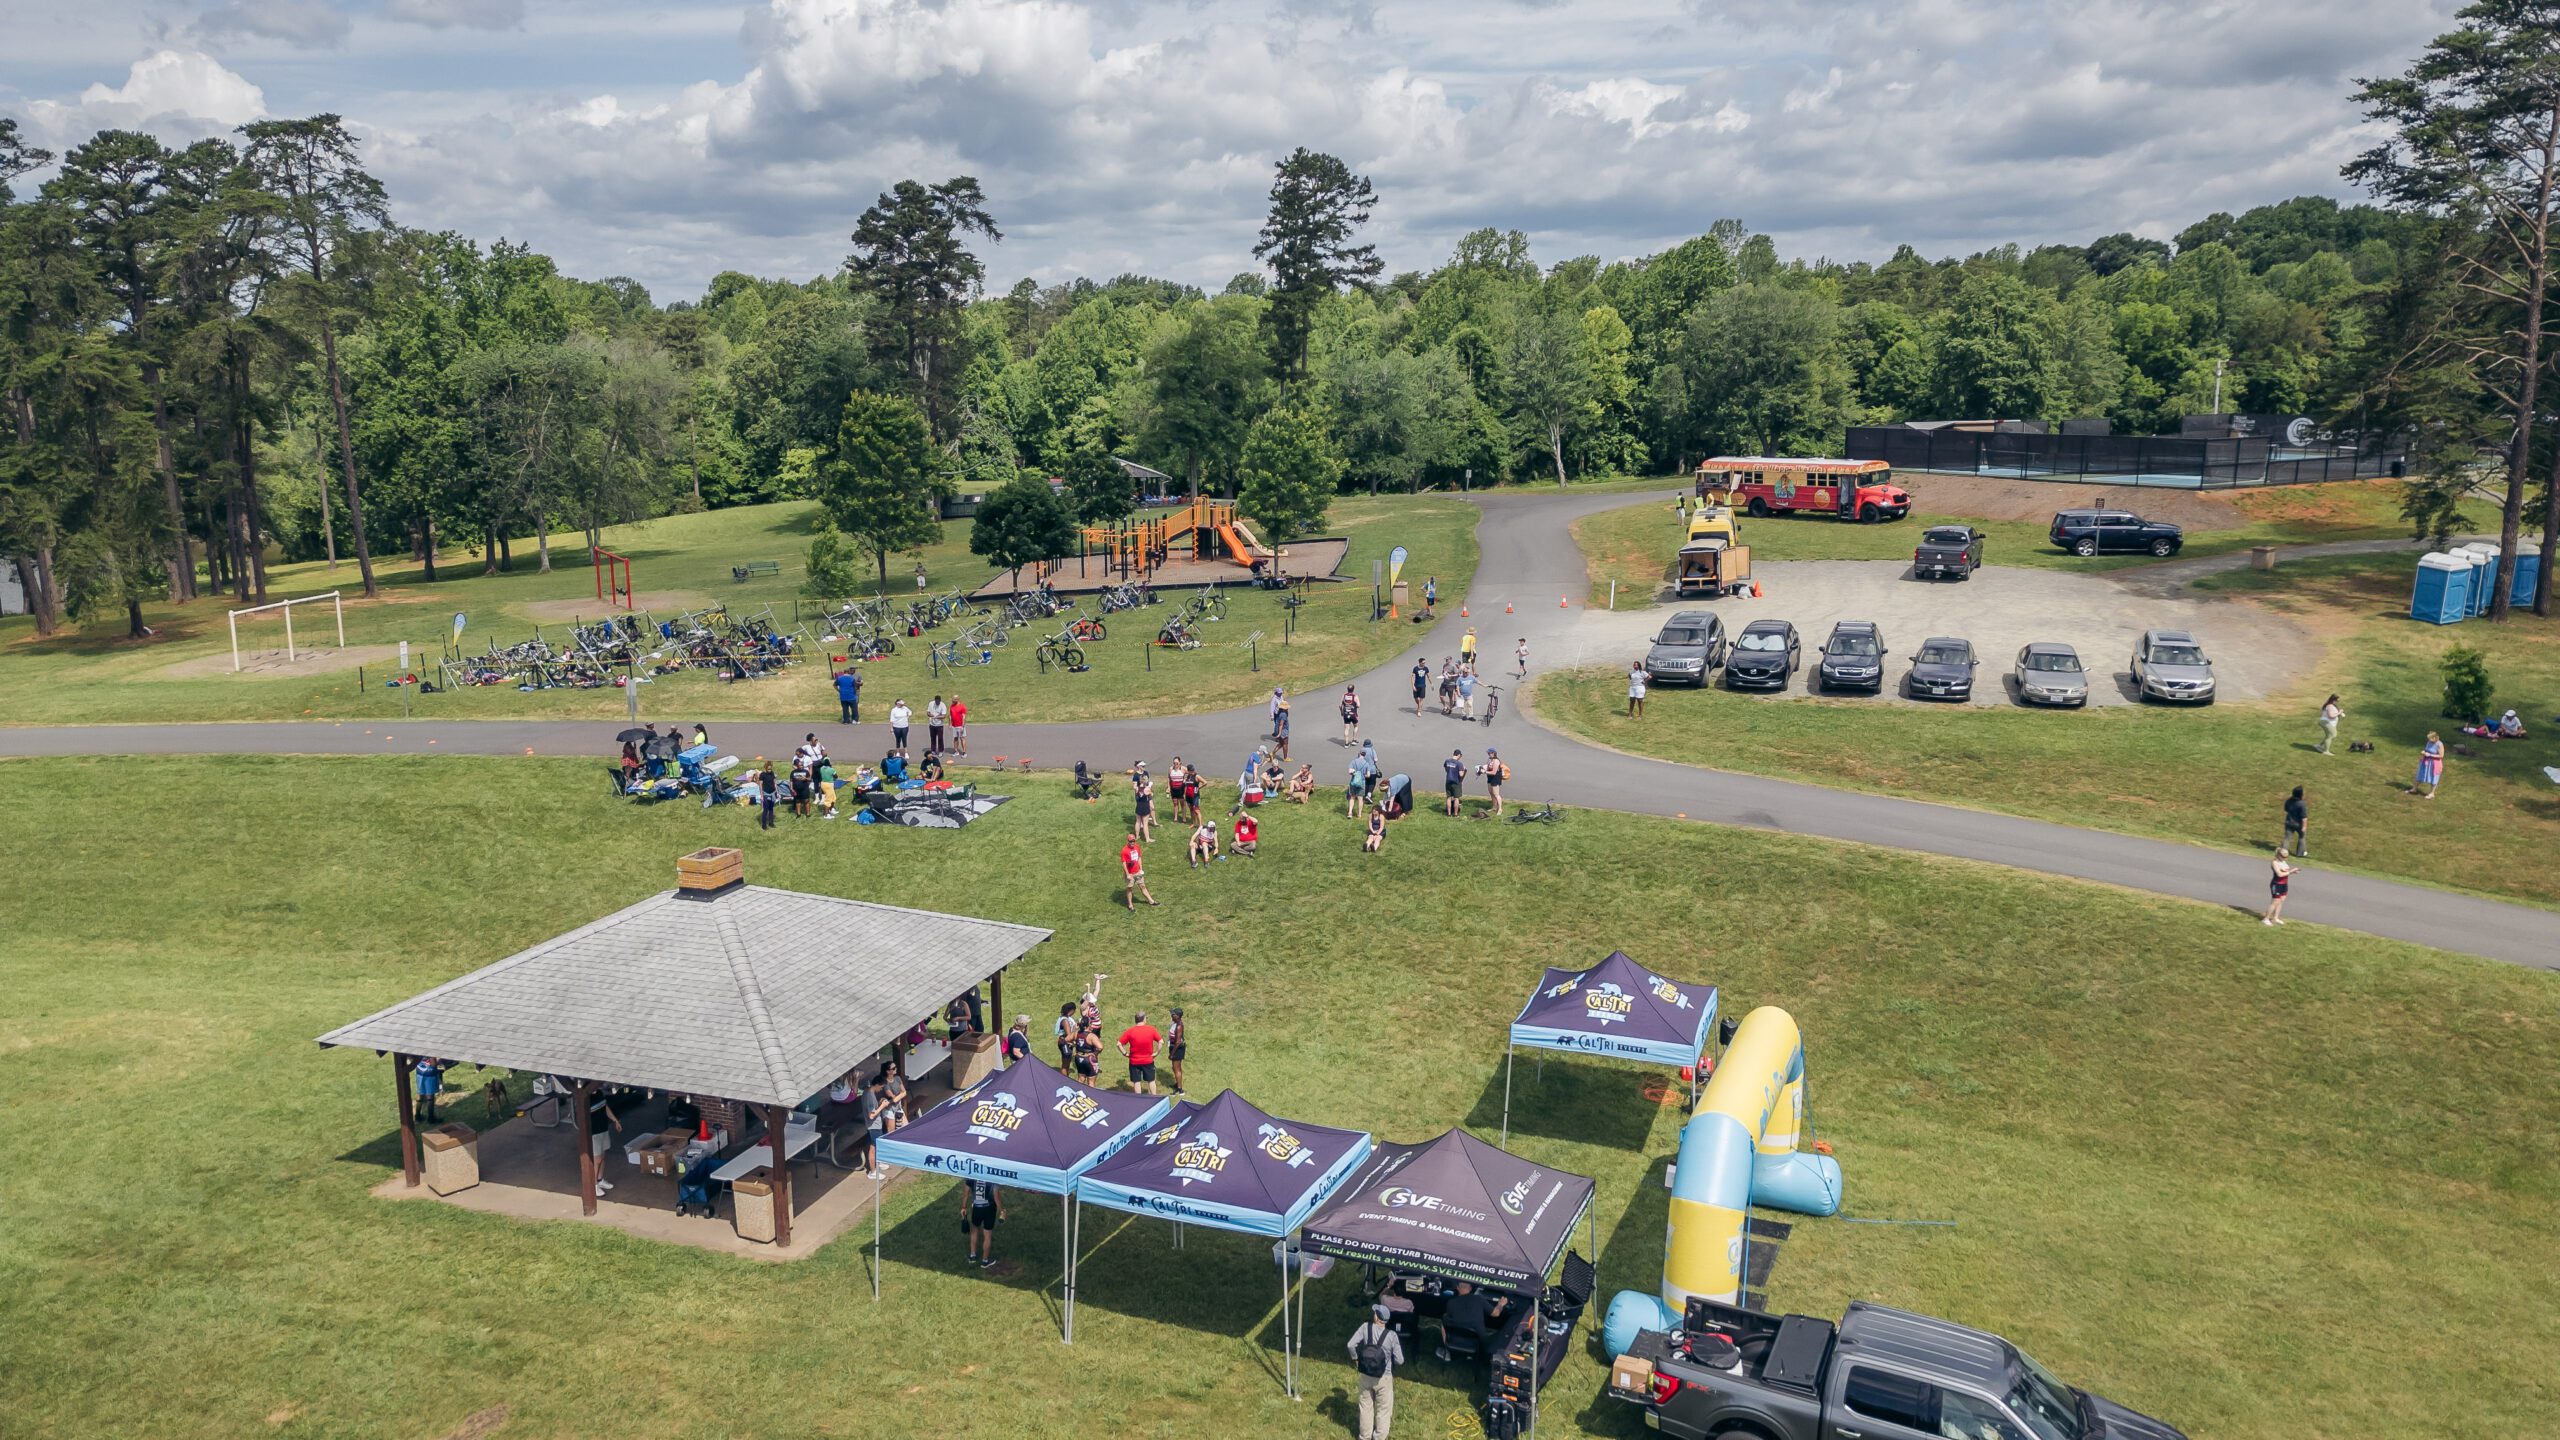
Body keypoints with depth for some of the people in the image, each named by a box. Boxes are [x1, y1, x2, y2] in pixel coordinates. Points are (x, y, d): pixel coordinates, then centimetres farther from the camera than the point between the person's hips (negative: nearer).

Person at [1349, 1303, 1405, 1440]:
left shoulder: (1366, 1328, -11)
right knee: (1383, 1410, 14)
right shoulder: (1392, 1335, -15)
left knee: (1366, 1407, 19)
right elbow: (1399, 1361, -12)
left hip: (1365, 1376, 2)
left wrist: (1355, 1359, 1)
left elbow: (1351, 1345, -17)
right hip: (1384, 1378, -2)